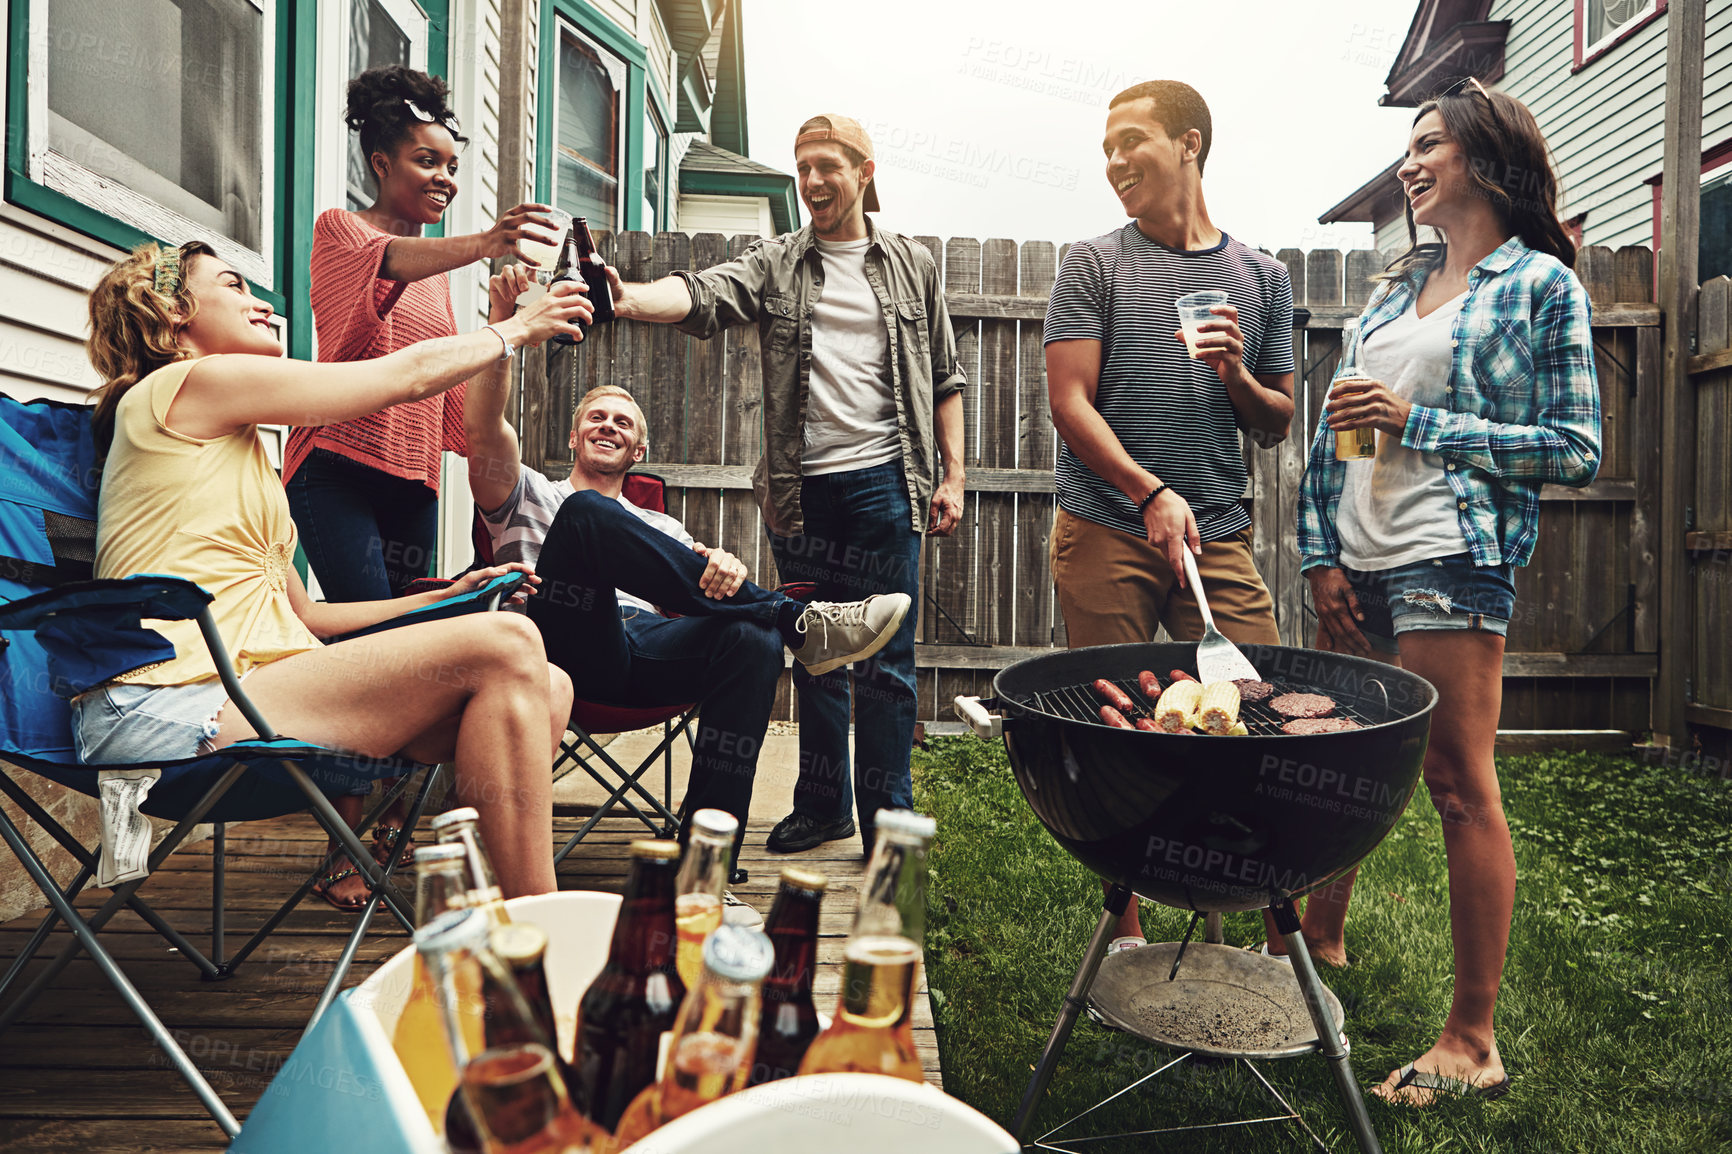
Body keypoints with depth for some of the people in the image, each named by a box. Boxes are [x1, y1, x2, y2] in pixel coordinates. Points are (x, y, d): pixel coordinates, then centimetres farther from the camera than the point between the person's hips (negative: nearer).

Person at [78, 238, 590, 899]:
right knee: (503, 648, -24)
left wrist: (447, 597, 18)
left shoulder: (238, 446, 28)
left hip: (242, 686, 9)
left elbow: (304, 615, 23)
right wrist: (517, 328, 15)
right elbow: (409, 374, 1)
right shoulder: (184, 385, 0)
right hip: (175, 705, -9)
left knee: (547, 689, -8)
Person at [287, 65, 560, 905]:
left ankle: (379, 832, 16)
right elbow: (389, 261, -23)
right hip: (340, 468, -6)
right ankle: (353, 853, -8)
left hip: (414, 481, 6)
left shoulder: (438, 270, 22)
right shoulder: (342, 231, 3)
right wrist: (481, 244, -41)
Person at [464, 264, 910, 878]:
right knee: (589, 513, -30)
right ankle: (799, 621, -30)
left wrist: (728, 567, -14)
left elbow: (716, 581, 13)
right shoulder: (530, 498, 28)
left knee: (753, 640, -32)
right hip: (570, 650, -2)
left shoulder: (662, 529, 35)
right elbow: (485, 427, 6)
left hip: (647, 653, 3)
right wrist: (502, 322, -7)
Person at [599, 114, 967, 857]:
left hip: (884, 479, -1)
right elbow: (705, 296, -11)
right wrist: (628, 297, -31)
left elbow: (946, 378, 10)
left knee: (886, 659, -1)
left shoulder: (912, 265, 10)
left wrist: (952, 475, 3)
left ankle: (888, 817, 12)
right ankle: (823, 803, 26)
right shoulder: (776, 264, 8)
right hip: (801, 486, 2)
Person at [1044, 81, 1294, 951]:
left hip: (1217, 535, 3)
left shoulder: (1261, 277, 14)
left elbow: (1277, 425, 17)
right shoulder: (1093, 265, 6)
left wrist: (1238, 378, -4)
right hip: (1105, 535, -2)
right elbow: (1069, 402, -4)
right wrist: (1151, 494, -16)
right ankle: (1125, 930, 16)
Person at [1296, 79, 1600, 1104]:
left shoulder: (1541, 282, 1)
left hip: (1451, 561, -6)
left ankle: (1473, 1040, 10)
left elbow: (1576, 450, -5)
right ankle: (1320, 944, 34)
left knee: (1461, 785, -2)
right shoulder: (1400, 281, 18)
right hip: (1357, 560, 6)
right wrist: (1323, 552, 6)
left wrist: (1417, 421, -12)